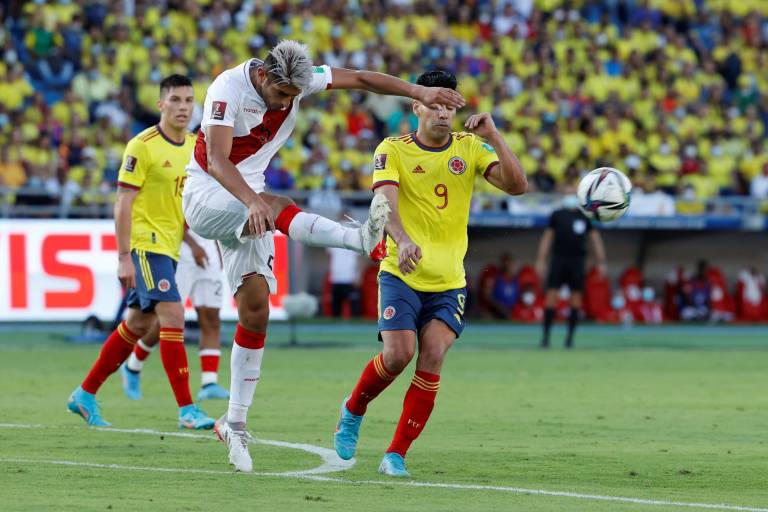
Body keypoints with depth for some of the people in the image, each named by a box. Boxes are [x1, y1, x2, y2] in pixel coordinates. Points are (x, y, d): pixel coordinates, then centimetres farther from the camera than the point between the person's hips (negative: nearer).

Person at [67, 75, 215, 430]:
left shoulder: (195, 147, 9)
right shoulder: (143, 146, -12)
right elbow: (123, 203, -14)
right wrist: (124, 257, -18)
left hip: (168, 247, 8)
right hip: (145, 244, -8)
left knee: (138, 324, 13)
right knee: (173, 317, -15)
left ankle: (85, 394, 25)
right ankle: (187, 411, -15)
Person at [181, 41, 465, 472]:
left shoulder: (298, 81, -6)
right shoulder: (228, 90, -24)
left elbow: (361, 79, 1)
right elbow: (216, 160, -34)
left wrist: (419, 92, -9)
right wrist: (253, 202, -50)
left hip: (248, 203, 6)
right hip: (205, 195, -6)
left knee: (256, 309, -3)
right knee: (275, 206, -36)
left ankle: (235, 424, 2)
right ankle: (362, 238, -58)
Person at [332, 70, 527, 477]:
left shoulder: (470, 148, 4)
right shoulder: (392, 150, -4)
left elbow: (516, 185, -7)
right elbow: (385, 202, -19)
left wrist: (493, 137, -18)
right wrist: (403, 240, -38)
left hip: (449, 283, 2)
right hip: (400, 275, -2)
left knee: (432, 358, -14)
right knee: (398, 355, -17)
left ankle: (396, 455, -6)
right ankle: (353, 411, 15)